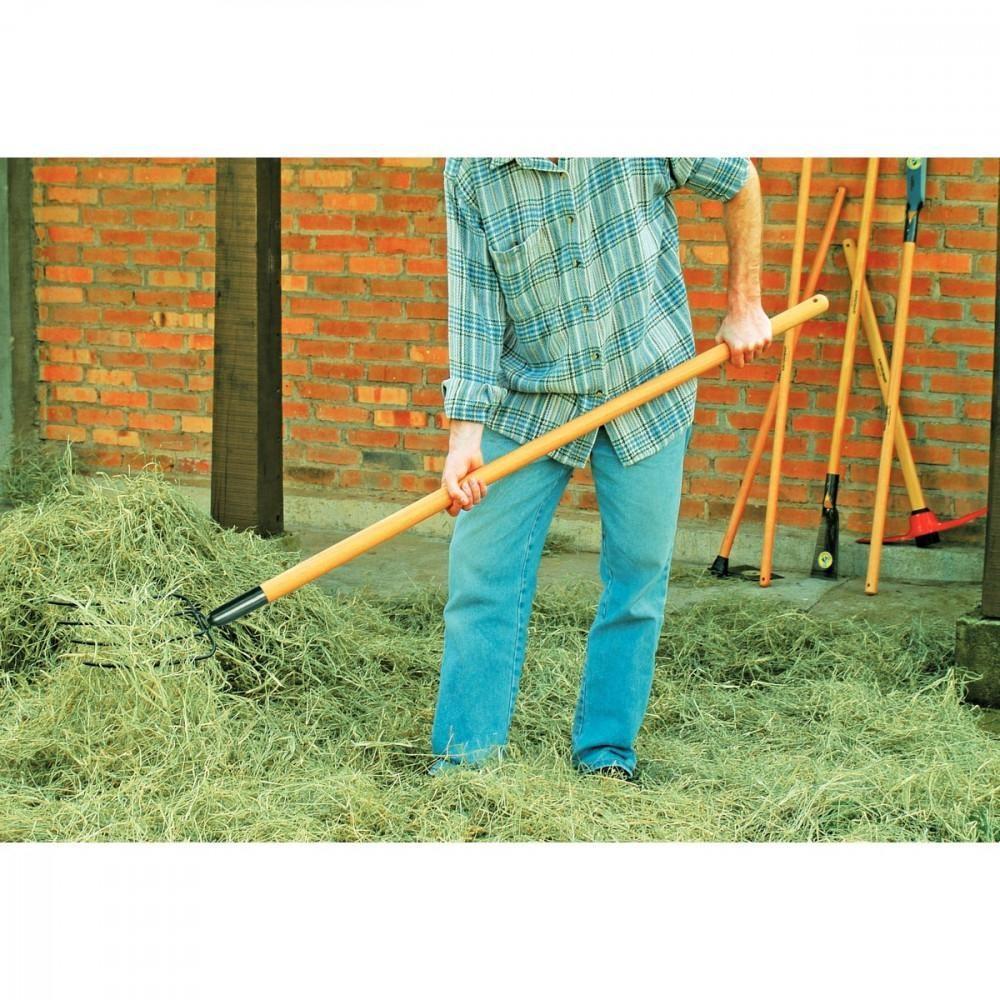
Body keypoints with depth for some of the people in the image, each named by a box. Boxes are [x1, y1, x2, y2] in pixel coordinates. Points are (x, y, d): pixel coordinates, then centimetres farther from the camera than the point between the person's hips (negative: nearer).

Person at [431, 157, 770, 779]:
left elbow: (739, 183, 3)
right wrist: (464, 433, -16)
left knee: (638, 577, 4)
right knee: (482, 570, -3)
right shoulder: (471, 170, -8)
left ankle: (607, 755, 15)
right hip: (528, 401, 1)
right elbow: (475, 306, -10)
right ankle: (465, 753, 5)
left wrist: (744, 304, 2)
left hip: (647, 391, -1)